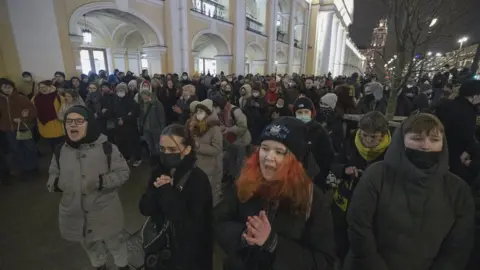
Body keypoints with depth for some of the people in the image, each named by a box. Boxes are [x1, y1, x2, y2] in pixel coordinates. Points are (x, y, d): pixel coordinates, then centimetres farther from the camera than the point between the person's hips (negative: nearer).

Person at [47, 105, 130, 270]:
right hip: (75, 212, 4)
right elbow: (53, 172, 11)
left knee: (114, 242, 17)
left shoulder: (106, 147, -17)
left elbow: (123, 172, -14)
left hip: (104, 210, -4)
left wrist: (103, 181, -28)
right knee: (89, 244, 28)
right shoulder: (61, 151, -5)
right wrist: (54, 182, -11)